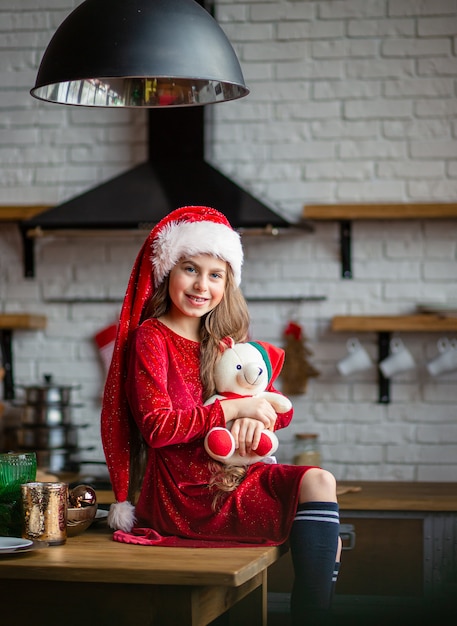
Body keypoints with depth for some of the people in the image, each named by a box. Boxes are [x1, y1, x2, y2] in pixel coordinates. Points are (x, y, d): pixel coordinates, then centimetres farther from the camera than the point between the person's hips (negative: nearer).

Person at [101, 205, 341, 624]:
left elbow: (281, 410, 15)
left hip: (229, 476, 7)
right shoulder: (149, 338, -4)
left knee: (319, 481, -17)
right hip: (184, 493, -7)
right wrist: (234, 409, -15)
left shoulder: (224, 341, 17)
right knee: (315, 488, -21)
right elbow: (157, 426, -16)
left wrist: (254, 418, -8)